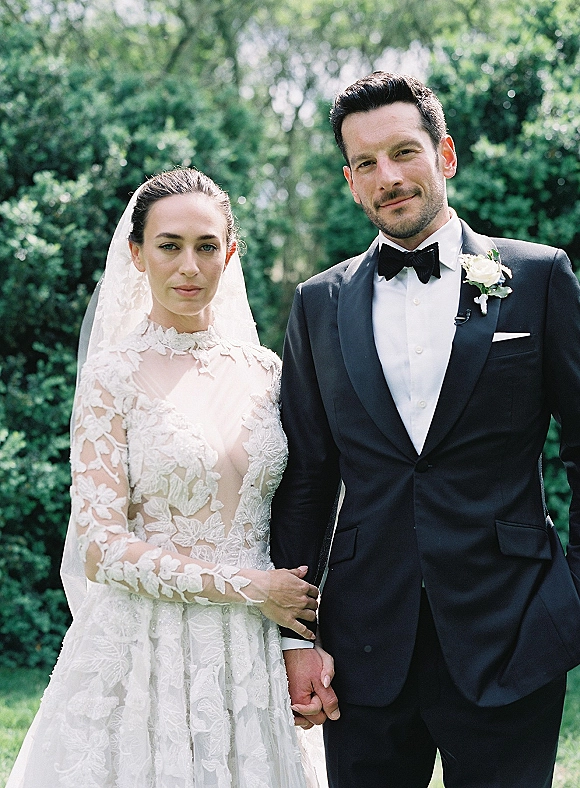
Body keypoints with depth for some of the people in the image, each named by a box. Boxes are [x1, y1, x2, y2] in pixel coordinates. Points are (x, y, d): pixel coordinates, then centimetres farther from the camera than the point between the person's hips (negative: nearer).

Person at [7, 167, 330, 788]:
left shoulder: (263, 370, 6)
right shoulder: (115, 374, -7)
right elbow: (101, 547, -12)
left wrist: (305, 641, -1)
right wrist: (248, 587, -13)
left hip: (248, 657, 4)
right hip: (145, 650, -4)